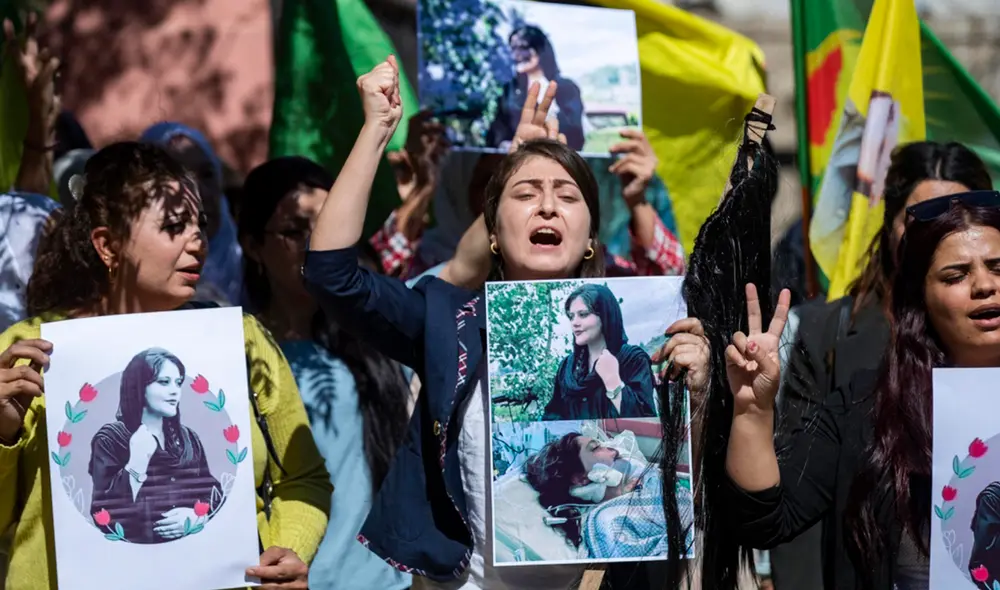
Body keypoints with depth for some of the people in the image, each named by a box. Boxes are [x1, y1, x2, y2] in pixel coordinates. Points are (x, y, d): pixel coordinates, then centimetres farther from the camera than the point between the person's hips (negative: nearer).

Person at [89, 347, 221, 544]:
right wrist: (136, 463, -14)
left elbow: (214, 495, 12)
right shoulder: (111, 439, 0)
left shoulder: (189, 439, 15)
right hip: (137, 549, -2)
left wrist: (195, 516, -6)